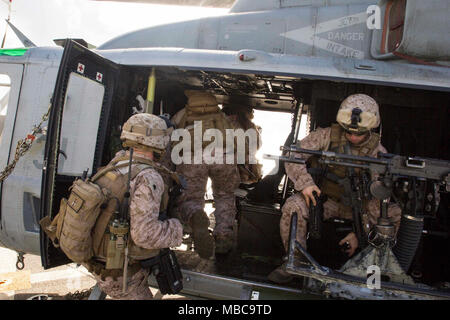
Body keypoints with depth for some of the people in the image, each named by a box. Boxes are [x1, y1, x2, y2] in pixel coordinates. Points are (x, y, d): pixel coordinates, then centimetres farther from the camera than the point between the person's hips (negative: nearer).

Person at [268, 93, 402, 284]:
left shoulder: (378, 153, -9)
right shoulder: (327, 136, -10)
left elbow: (378, 197, -10)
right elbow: (293, 156, -11)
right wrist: (304, 182, -28)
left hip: (358, 205, 1)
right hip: (324, 198, 0)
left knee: (395, 214, -23)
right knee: (293, 206, -29)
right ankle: (296, 259, -11)